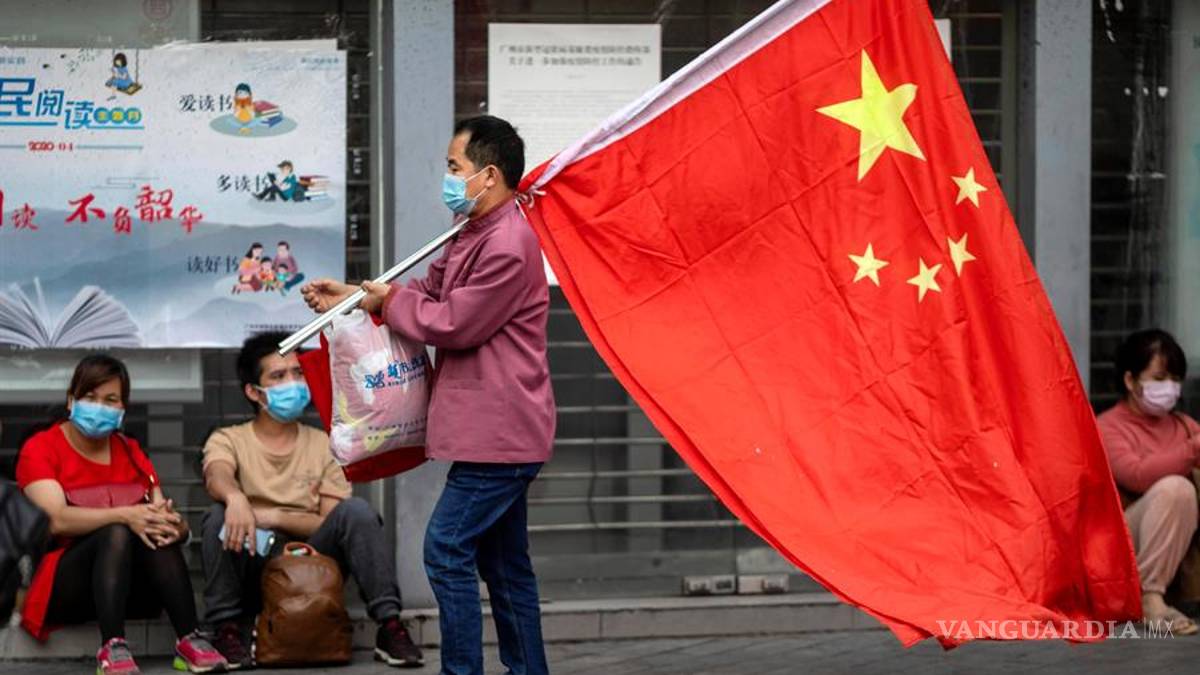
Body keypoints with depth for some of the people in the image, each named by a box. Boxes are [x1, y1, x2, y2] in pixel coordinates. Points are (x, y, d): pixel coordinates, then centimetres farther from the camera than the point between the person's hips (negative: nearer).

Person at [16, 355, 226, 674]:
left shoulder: (131, 452, 12)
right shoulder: (41, 449, -3)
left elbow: (169, 517, 0)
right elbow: (57, 520, -21)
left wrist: (174, 524, -26)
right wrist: (124, 515, -35)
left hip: (130, 587, 4)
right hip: (60, 585, -4)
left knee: (157, 530, -26)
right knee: (116, 532, -32)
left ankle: (189, 640, -36)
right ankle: (112, 647, -46)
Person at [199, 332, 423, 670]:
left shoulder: (323, 445, 9)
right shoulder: (228, 440, 4)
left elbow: (336, 522, -1)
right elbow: (216, 476, -22)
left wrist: (275, 518, -18)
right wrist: (235, 497, -48)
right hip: (253, 570, -1)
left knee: (357, 510, -23)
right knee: (220, 517, -29)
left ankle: (389, 625, -26)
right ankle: (226, 628, -22)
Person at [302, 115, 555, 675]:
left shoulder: (507, 246, -20)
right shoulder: (475, 236, 15)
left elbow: (454, 323, -19)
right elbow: (429, 289, 18)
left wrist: (389, 301, -4)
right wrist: (353, 296, 8)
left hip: (499, 433, -11)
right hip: (495, 430, 11)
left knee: (447, 549, -11)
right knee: (504, 563, 14)